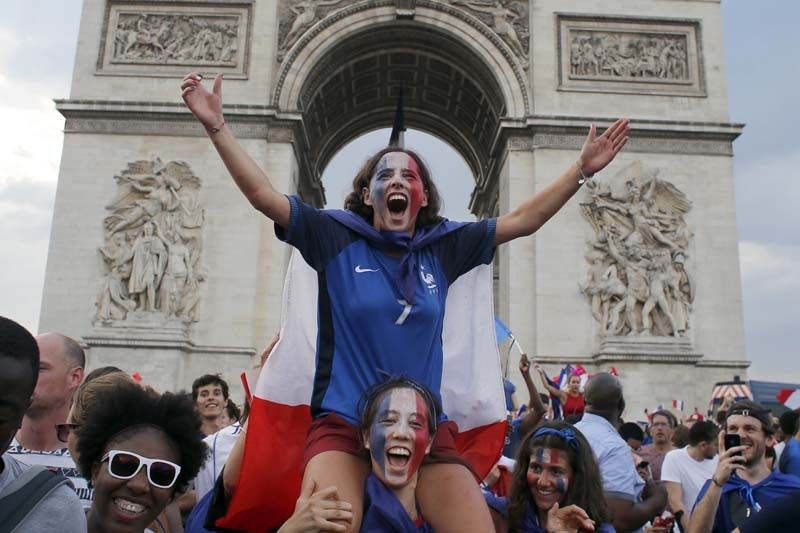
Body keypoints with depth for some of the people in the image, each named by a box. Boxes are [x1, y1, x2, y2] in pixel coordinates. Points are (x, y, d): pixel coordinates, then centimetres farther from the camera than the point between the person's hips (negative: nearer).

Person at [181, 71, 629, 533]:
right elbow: (264, 195, -3)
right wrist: (217, 125, -9)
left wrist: (583, 168, 8)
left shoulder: (443, 247, 8)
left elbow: (523, 220, 11)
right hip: (344, 423, -2)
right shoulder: (338, 237, 2)